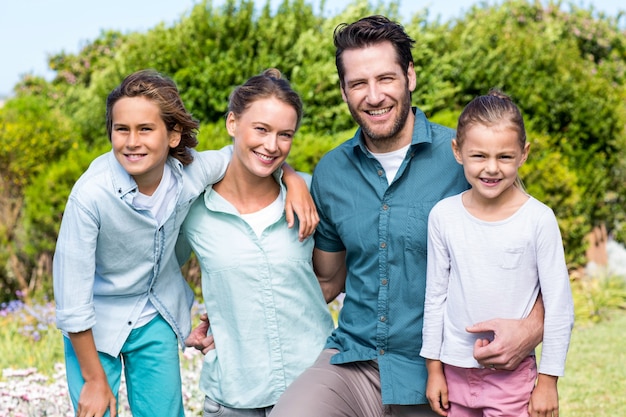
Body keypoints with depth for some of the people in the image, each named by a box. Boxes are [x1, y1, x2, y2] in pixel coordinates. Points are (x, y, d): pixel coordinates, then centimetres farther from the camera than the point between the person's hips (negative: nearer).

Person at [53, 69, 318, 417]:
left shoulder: (191, 172, -20)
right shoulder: (91, 195, -30)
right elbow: (72, 298, -22)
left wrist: (295, 180, -18)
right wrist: (95, 380, -14)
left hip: (157, 319, 3)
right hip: (95, 325, -3)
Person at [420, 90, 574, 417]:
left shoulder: (538, 219, -10)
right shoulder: (443, 215, -3)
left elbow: (559, 306, -5)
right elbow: (435, 295, 5)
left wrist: (548, 381, -4)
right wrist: (434, 368, 7)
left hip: (512, 374, -2)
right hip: (456, 371, 3)